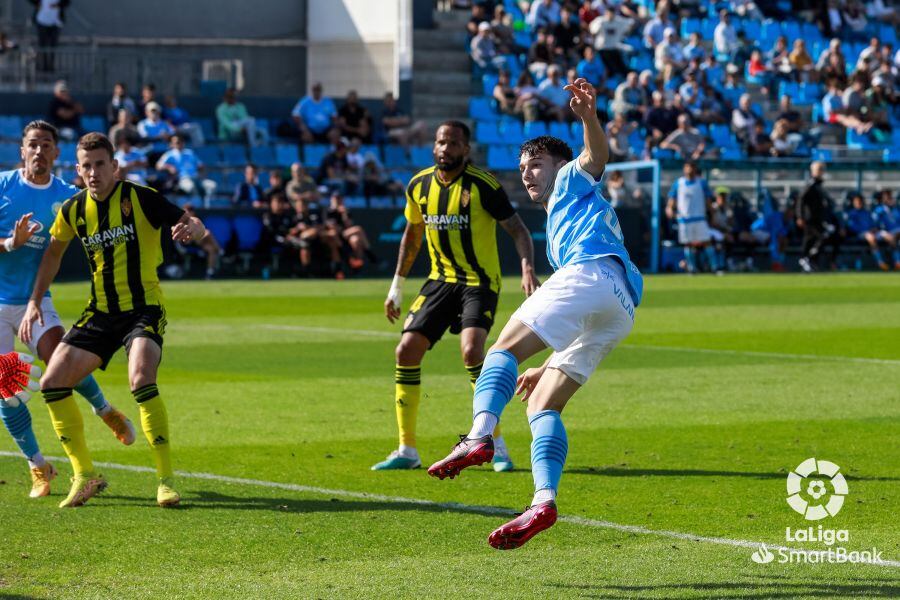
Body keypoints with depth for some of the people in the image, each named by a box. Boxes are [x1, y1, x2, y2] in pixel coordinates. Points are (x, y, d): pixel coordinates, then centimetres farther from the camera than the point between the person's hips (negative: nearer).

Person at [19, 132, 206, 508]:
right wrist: (35, 301, 15)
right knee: (52, 383, -4)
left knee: (141, 380, -30)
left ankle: (166, 478, -20)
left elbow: (191, 224, -12)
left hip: (143, 309, -6)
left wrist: (191, 228, -36)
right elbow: (54, 251, 20)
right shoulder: (74, 209, 3)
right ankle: (85, 476, 9)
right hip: (100, 314, 6)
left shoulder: (139, 198, -11)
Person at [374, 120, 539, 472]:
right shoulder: (419, 185, 3)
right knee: (407, 350, -6)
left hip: (479, 281, -6)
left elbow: (518, 230, -13)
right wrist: (397, 286, 20)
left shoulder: (482, 185, -14)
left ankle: (497, 445, -13)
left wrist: (527, 267, -31)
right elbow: (412, 235, 19)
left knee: (471, 350, -26)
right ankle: (407, 450, 5)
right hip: (441, 280, 6)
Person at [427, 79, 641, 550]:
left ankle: (480, 435, -42)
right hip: (620, 310, 8)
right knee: (541, 403, 1)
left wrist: (588, 116, -23)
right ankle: (544, 500, -18)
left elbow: (597, 156, -3)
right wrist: (548, 366, 41)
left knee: (505, 349, -16)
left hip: (594, 273, -8)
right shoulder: (559, 229, 43)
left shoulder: (573, 182, 24)